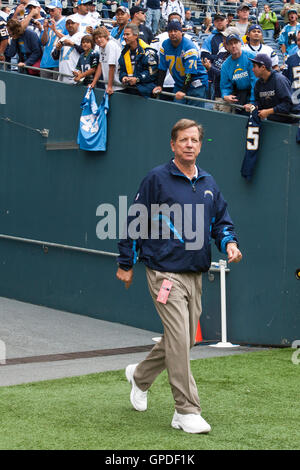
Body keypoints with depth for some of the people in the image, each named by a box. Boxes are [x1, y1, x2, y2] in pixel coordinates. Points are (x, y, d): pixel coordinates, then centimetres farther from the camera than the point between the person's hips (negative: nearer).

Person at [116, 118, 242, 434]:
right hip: (165, 273, -7)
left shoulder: (208, 184, 12)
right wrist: (126, 263, -2)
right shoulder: (157, 179, -6)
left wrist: (229, 243, -3)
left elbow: (221, 221, 19)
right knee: (179, 339, -12)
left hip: (195, 275, 7)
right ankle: (186, 411, -6)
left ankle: (140, 376, 39)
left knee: (185, 339, 14)